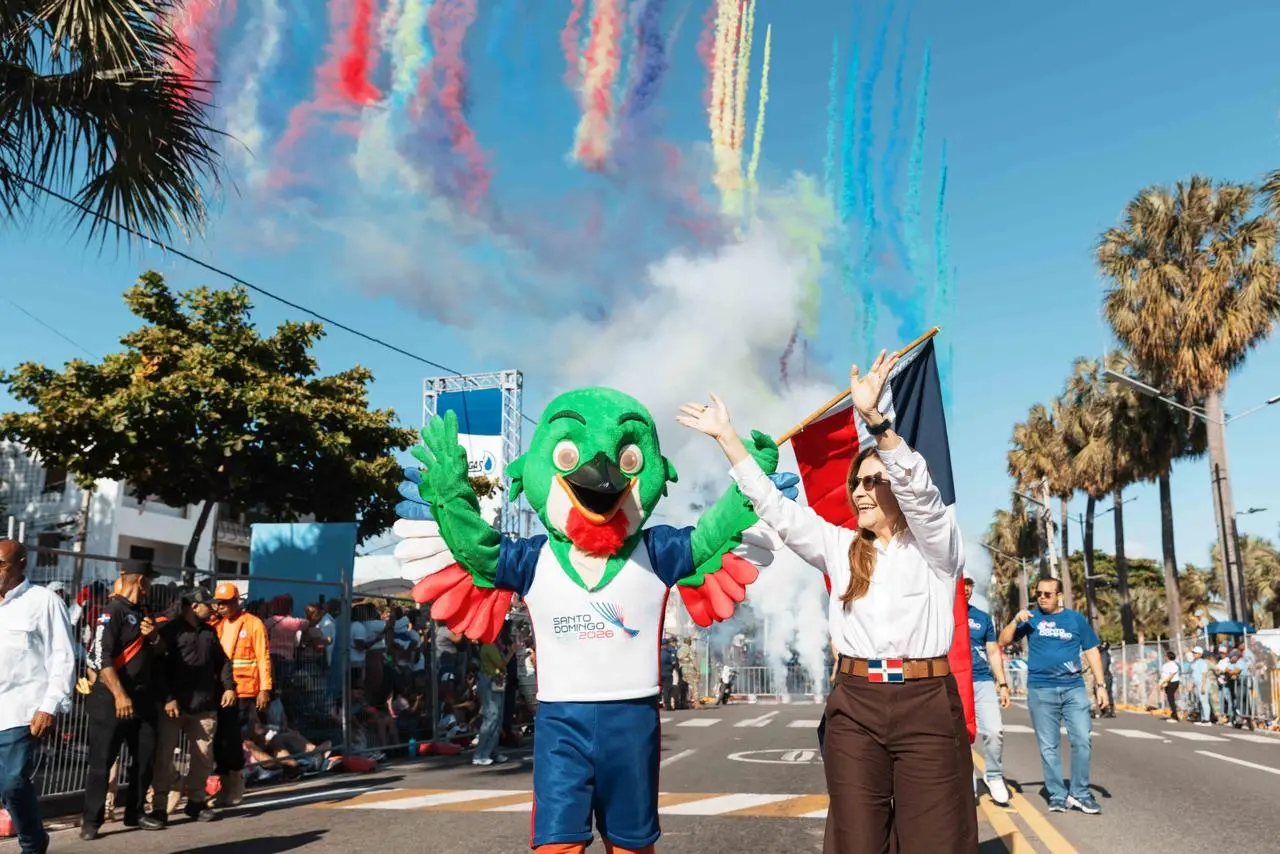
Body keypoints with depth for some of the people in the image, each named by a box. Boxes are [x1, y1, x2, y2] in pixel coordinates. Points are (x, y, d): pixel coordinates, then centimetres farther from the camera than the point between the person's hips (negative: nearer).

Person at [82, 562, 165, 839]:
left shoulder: (143, 612, 14)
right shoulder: (112, 612, -11)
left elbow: (159, 652, 22)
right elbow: (100, 658, -19)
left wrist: (153, 637, -1)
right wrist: (119, 694, -25)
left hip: (142, 698, 8)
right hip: (112, 700, -8)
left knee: (146, 757, 10)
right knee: (101, 761, -1)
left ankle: (135, 813, 22)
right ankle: (91, 821, 8)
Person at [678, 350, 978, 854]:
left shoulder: (936, 543, 0)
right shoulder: (840, 547, 12)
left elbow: (918, 490, -18)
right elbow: (775, 508, 8)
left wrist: (874, 418, -33)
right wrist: (726, 436, 3)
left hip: (925, 704, -3)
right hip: (854, 705, 4)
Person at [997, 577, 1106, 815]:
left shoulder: (1076, 619, 8)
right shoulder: (1031, 618, 7)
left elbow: (1091, 652, 11)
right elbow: (1004, 640, 4)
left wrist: (1100, 685, 5)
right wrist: (1016, 621, -13)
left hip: (1074, 688, 0)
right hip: (1040, 690, 0)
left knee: (1082, 741, -5)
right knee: (1048, 746, 3)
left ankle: (1079, 793, 9)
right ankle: (1057, 795, 11)